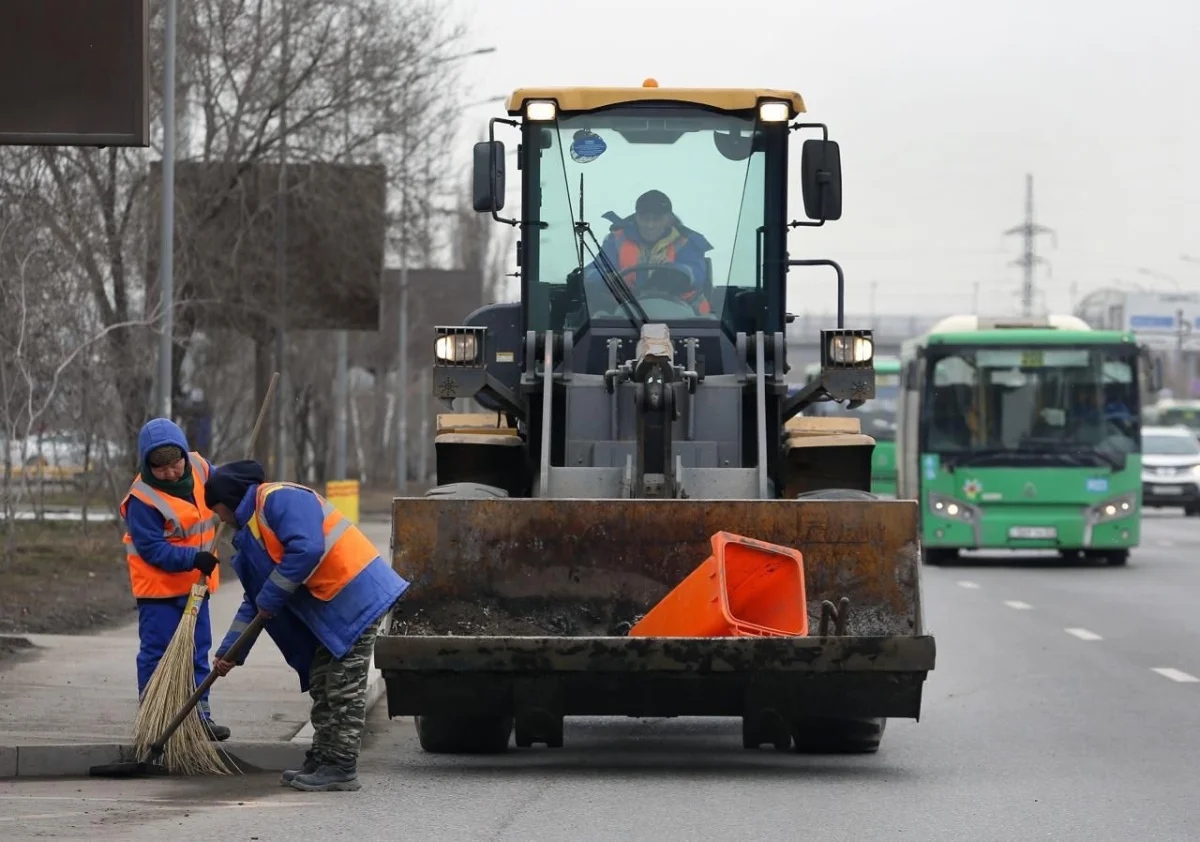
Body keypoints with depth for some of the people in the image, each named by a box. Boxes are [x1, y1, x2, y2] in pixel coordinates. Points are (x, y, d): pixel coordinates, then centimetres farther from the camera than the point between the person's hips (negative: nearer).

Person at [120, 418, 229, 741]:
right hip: (159, 585, -6)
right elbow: (152, 548, -22)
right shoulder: (142, 499, -22)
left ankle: (200, 713, 18)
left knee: (198, 649, 11)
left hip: (195, 582, 6)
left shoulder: (199, 468, -4)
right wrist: (192, 558, -30)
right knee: (156, 651, -3)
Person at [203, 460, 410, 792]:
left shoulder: (278, 499, -12)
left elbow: (306, 550, -26)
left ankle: (342, 768, -4)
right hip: (332, 607, 11)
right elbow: (255, 602, 25)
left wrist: (271, 598, -15)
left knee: (344, 689, -7)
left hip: (357, 596, -11)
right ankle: (322, 760, 23)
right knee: (322, 684, 15)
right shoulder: (253, 529, 21)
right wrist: (230, 652, 22)